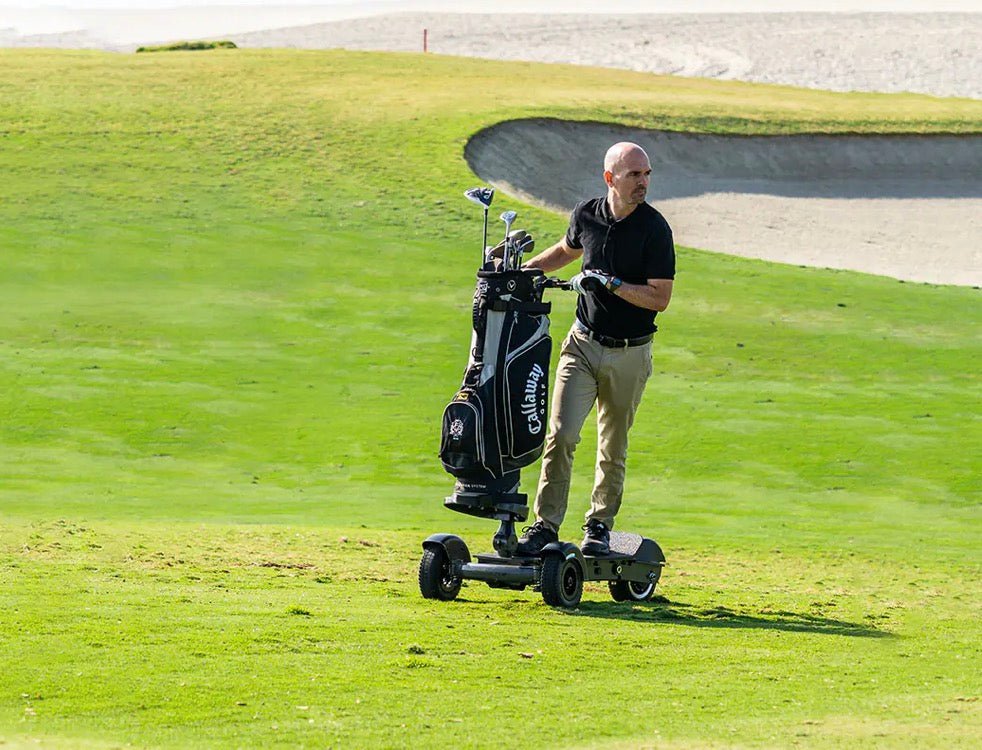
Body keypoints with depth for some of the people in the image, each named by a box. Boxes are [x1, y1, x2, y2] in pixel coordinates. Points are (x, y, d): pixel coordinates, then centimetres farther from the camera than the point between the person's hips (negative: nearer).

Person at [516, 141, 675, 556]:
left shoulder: (654, 228, -12)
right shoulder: (586, 214, 0)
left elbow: (660, 298, -15)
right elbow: (567, 250, 24)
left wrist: (610, 283, -23)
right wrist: (524, 268, 13)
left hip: (629, 353, -2)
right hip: (583, 345, 2)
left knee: (613, 447, 9)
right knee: (561, 434, -10)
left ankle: (600, 525, 24)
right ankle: (546, 524, -6)